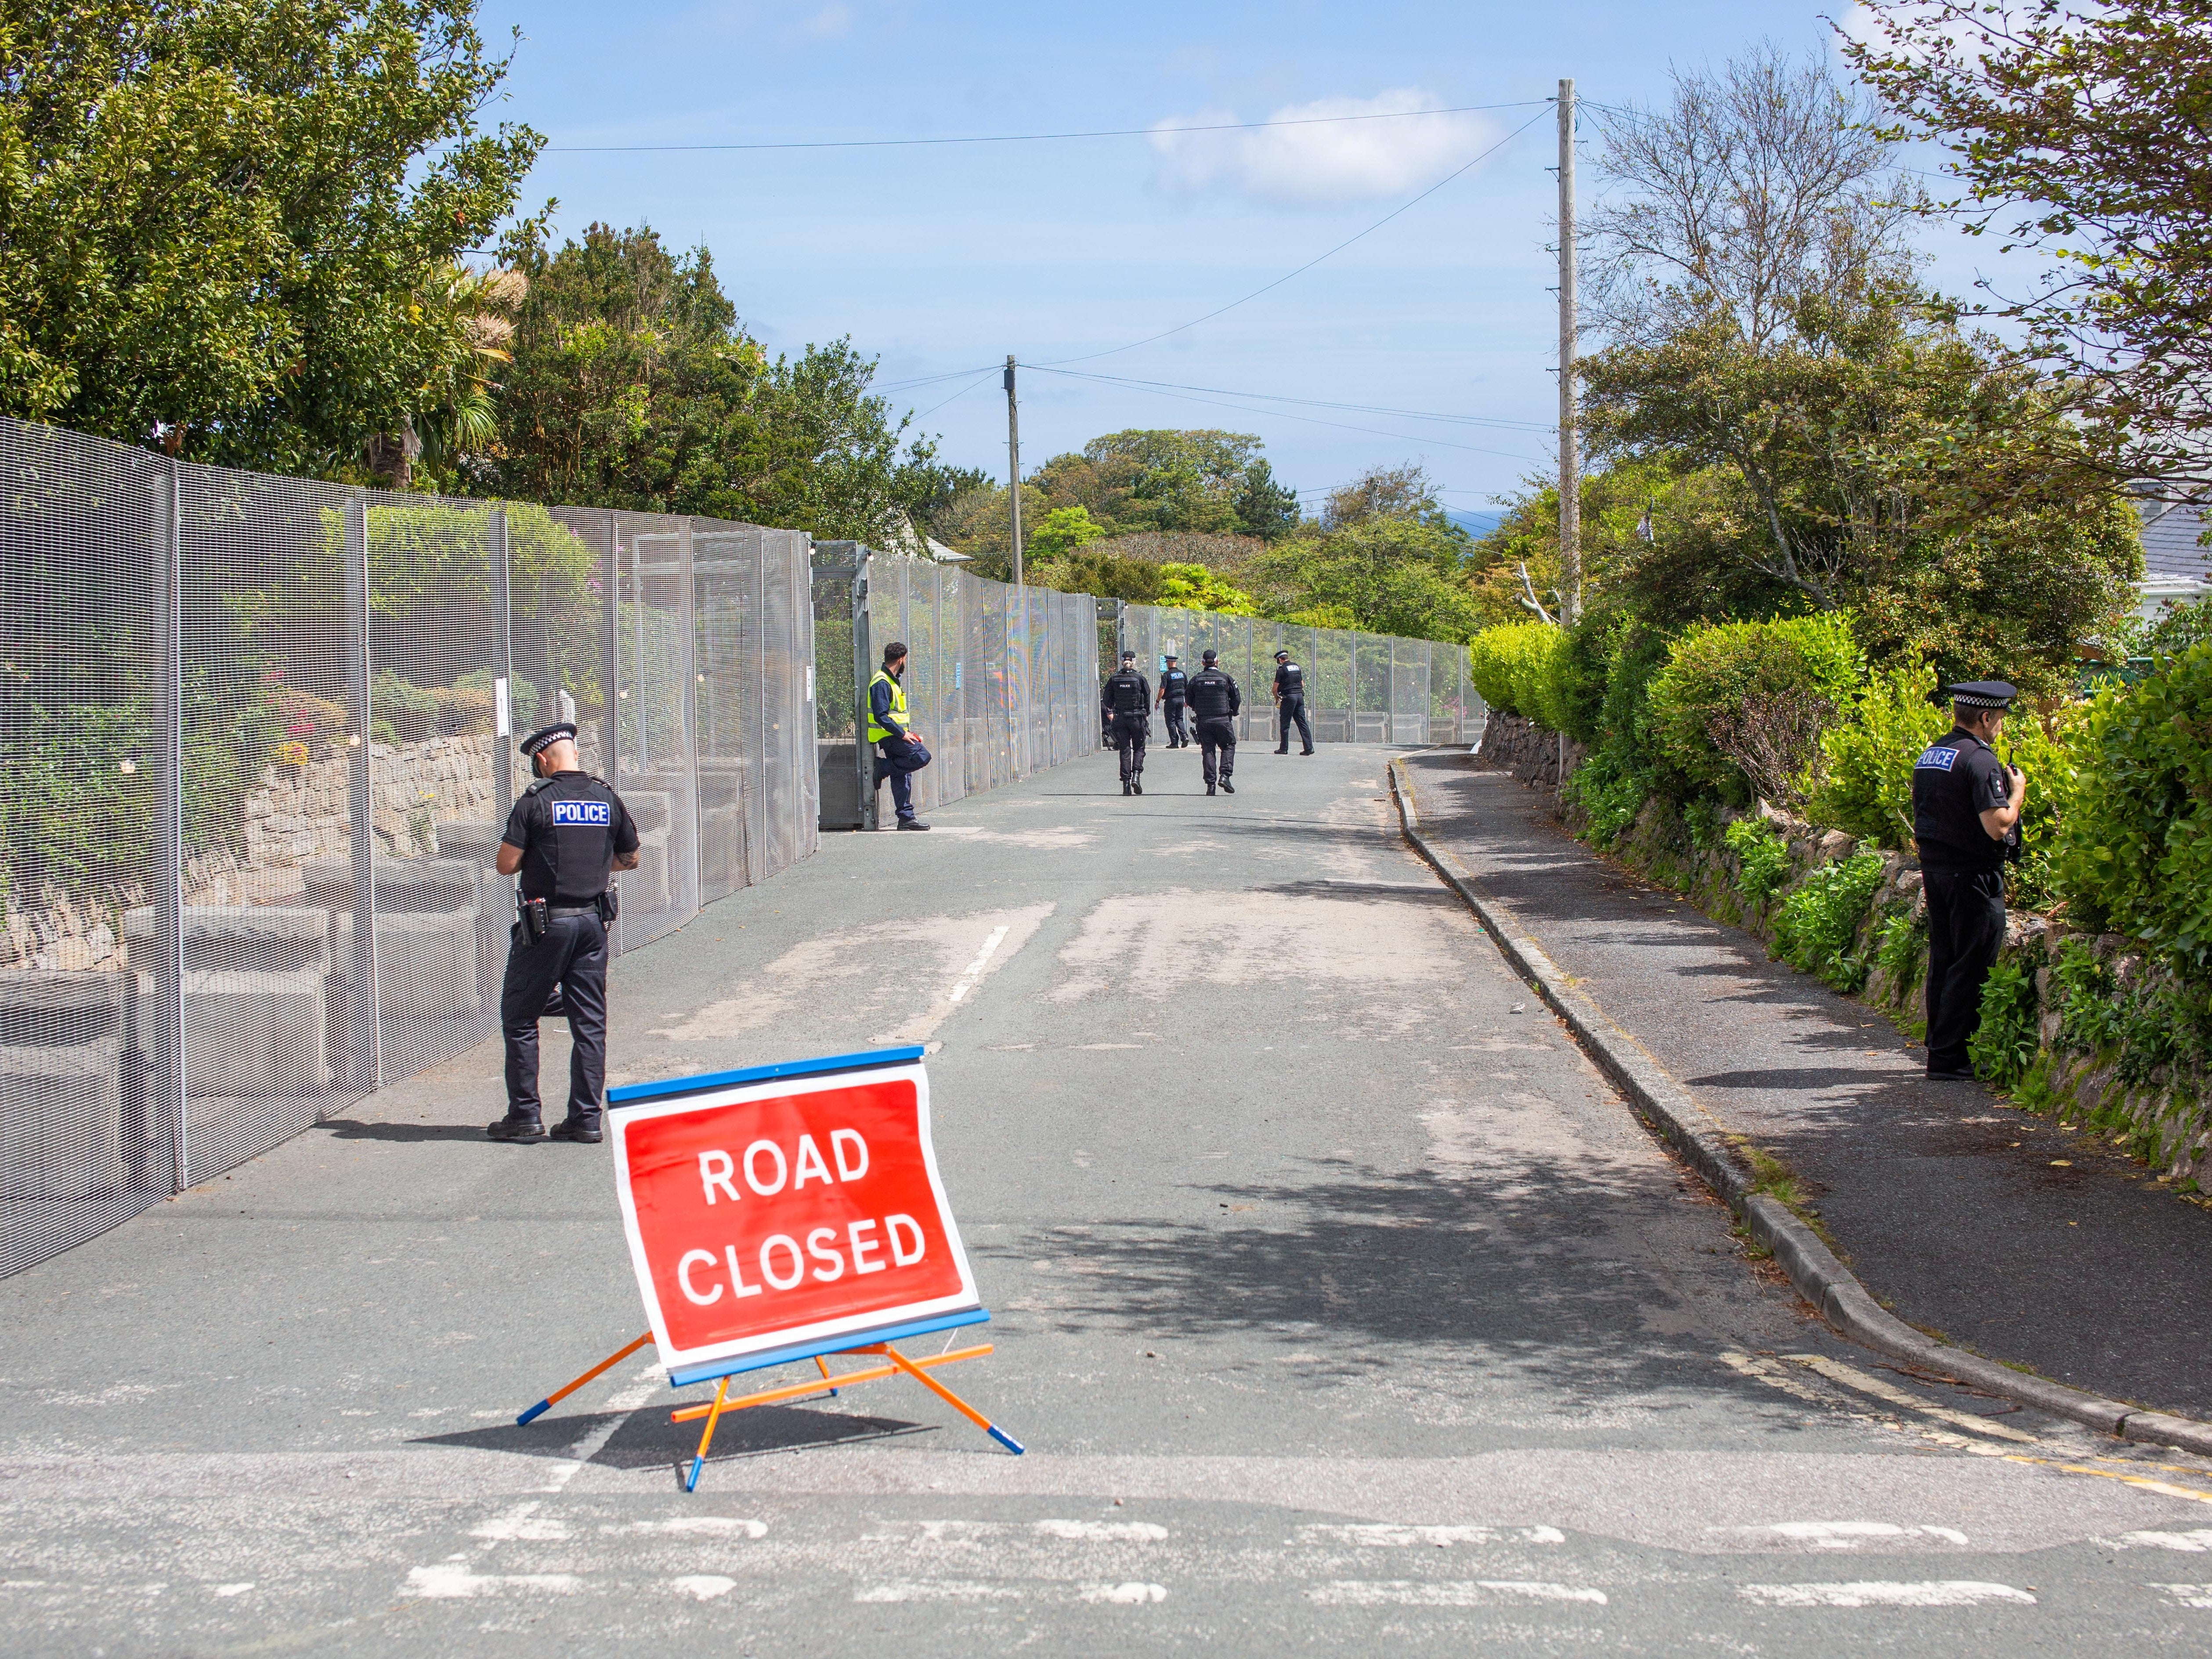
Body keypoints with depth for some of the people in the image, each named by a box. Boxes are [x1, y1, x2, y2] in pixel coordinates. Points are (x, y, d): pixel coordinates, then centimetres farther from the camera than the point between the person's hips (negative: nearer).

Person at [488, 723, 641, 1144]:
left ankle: (525, 1116, 5)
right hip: (593, 921, 5)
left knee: (519, 1018, 6)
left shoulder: (536, 801, -9)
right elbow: (630, 859, 16)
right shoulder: (608, 800, 5)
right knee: (590, 1023, 8)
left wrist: (539, 853, 9)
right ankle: (586, 1118, 7)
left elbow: (506, 864, -11)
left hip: (546, 924, -4)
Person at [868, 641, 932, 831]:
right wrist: (902, 734, -20)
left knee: (903, 776, 7)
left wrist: (906, 733, 16)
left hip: (894, 735, 10)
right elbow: (881, 716, -22)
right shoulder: (881, 683, -16)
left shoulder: (892, 680, 18)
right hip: (887, 736, -10)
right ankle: (882, 770, -12)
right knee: (921, 756, -20)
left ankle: (906, 818, 8)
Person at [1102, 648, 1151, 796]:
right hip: (1137, 717, -2)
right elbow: (1148, 699, -2)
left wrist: (1110, 714, 12)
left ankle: (1126, 782, 1)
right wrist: (1146, 715, 10)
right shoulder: (1139, 678, -6)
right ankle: (1136, 775, -11)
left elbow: (1106, 700, 1)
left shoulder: (1114, 679, 0)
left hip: (1120, 718, 2)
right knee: (1139, 748, 10)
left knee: (1125, 750, 6)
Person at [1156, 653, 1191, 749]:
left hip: (1171, 700, -6)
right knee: (1179, 720, 17)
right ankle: (1184, 736, -3)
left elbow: (1162, 690, -15)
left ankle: (1174, 743, 2)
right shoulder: (1182, 673, 8)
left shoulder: (1166, 675, -10)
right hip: (1181, 699, 6)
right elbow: (1188, 688, 12)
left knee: (1171, 722, 2)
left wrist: (1158, 701, -7)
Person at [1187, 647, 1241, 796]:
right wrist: (1232, 713, 18)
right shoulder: (1225, 678, -3)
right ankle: (1225, 775, -7)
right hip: (1223, 720, -2)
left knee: (1207, 750, 6)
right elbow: (1237, 699, 1)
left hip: (1203, 721, 2)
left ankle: (1211, 783, 0)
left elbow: (1190, 701, 9)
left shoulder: (1196, 680, 2)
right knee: (1228, 746, 12)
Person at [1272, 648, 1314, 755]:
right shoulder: (1297, 667, 14)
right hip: (1300, 696, 6)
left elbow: (1275, 688, -6)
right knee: (1303, 723, 6)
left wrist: (1277, 699, 10)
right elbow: (1303, 684, 21)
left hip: (1289, 698, -6)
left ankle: (1284, 748, 4)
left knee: (1285, 724, 2)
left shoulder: (1282, 669, -6)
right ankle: (1309, 748, 0)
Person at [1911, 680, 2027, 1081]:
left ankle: (1938, 1045, 20)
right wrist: (2017, 792, -5)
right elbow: (1997, 826, -21)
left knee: (1943, 960, 15)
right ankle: (1949, 1057, -4)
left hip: (1934, 868, 9)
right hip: (1973, 875, -9)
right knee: (1970, 967, -4)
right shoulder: (1980, 760, -16)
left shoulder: (1929, 756, 12)